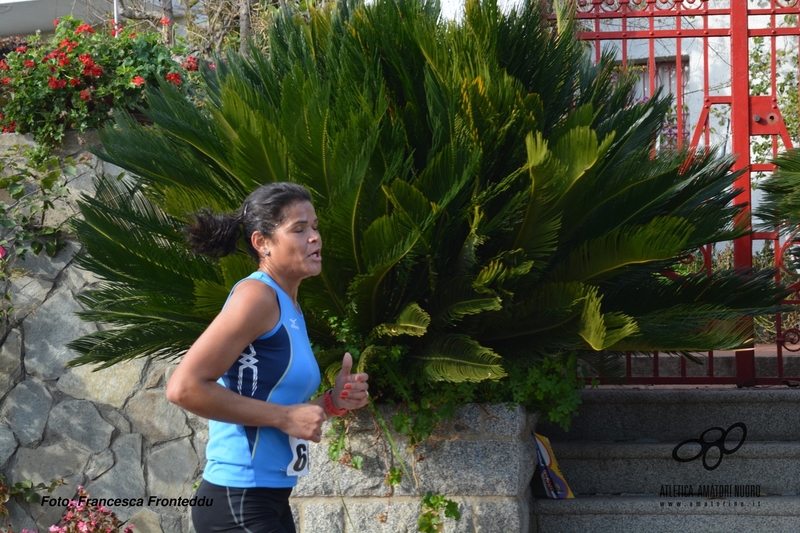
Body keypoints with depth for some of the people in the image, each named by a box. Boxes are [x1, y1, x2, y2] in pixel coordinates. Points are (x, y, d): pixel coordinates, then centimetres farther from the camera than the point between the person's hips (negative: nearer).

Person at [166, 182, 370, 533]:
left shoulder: (289, 309, 13)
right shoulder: (256, 296, -13)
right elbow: (184, 387, -23)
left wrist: (331, 403, 4)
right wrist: (284, 417, -20)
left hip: (269, 502, 9)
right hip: (238, 504, -9)